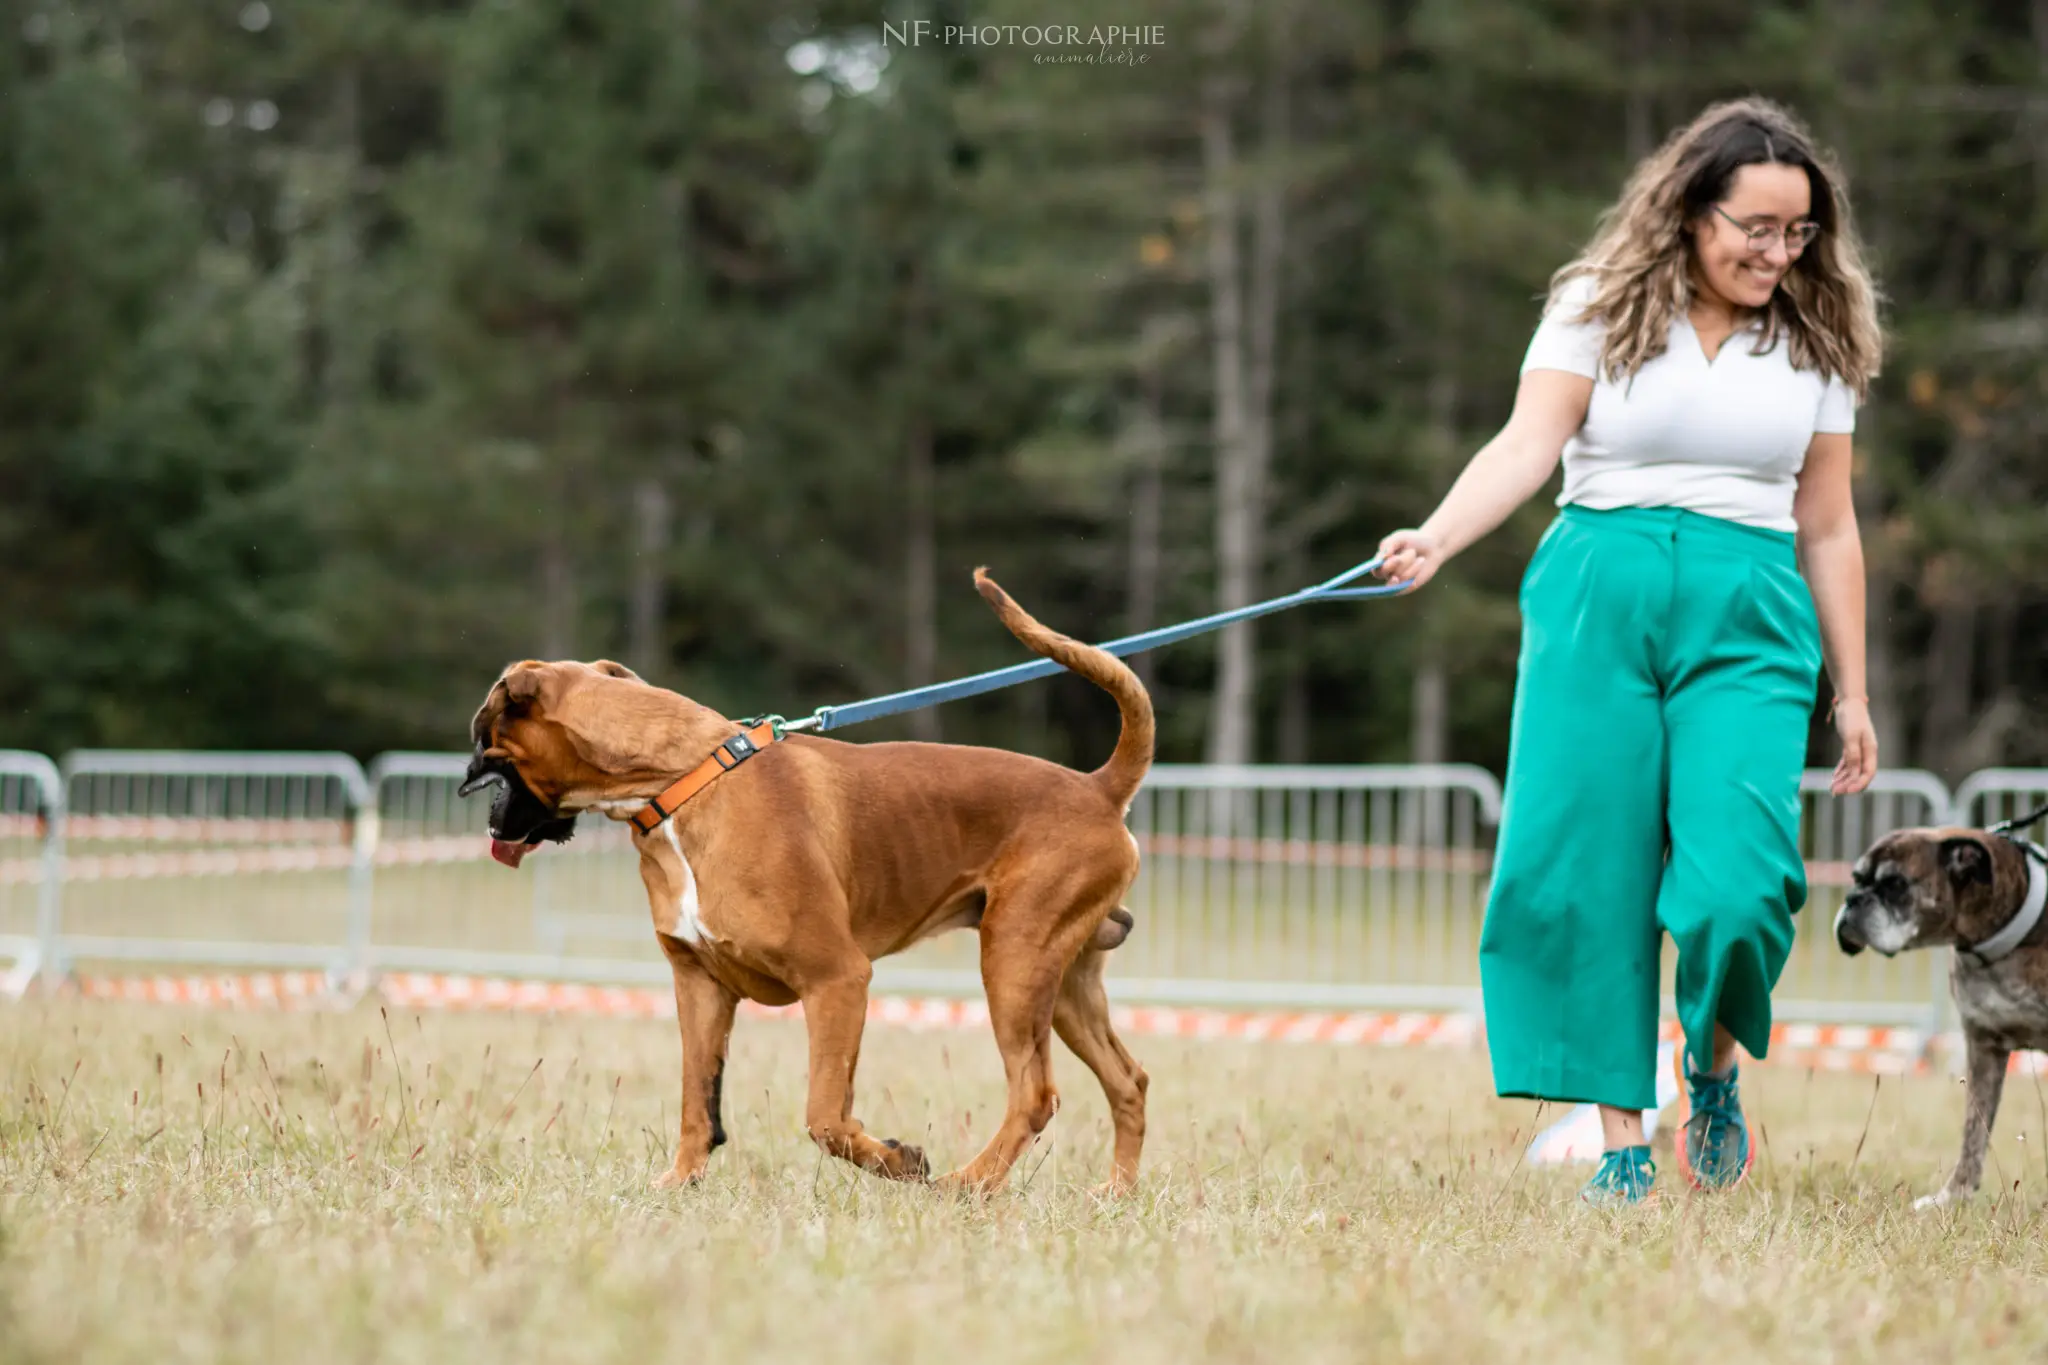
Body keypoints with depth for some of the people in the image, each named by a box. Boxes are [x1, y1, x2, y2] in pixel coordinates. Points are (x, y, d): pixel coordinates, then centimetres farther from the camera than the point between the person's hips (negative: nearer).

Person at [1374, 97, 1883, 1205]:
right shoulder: (1601, 310, 4)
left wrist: (1850, 695, 15)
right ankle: (1623, 1144, 6)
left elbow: (1826, 529, 16)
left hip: (1749, 620, 1)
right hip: (1597, 601, -1)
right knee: (1582, 877, -4)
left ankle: (1713, 1072, 16)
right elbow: (1527, 446, -7)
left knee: (1737, 884, -15)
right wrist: (1436, 538, -25)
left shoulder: (1818, 346, 12)